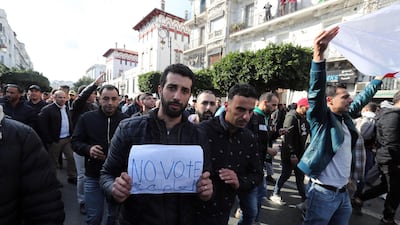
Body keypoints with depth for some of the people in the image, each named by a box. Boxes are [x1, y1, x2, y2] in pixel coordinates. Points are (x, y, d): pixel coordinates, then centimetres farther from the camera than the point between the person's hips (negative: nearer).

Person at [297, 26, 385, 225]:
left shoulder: (345, 117, 8)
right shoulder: (322, 119, -13)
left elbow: (362, 98, 24)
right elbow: (317, 91, -29)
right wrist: (319, 55, -41)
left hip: (343, 192, 8)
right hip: (323, 192, -8)